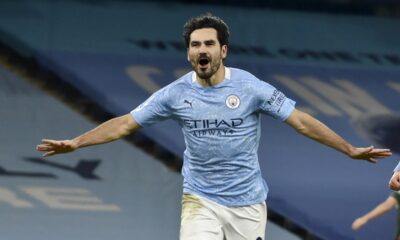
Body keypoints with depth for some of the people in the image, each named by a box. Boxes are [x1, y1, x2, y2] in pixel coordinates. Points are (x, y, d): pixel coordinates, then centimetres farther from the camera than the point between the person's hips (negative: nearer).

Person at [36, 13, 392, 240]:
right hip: (201, 199, 0)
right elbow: (124, 124, -1)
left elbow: (302, 121, -7)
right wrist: (74, 143, -7)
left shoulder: (251, 87, -9)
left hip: (247, 201, 0)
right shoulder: (176, 94, -5)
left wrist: (350, 150, -10)